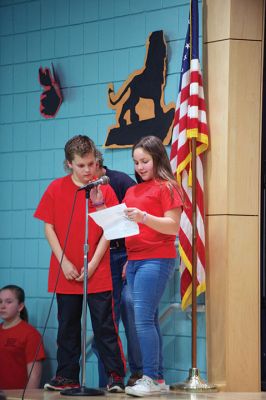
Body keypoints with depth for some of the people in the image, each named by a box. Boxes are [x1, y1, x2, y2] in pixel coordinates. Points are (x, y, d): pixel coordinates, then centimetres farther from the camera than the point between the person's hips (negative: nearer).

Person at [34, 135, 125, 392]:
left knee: (105, 325, -1)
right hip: (66, 272, 2)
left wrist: (92, 264, -9)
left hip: (98, 272, -2)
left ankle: (116, 375, 5)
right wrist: (64, 262, -6)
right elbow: (49, 227, 2)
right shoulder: (56, 189, 2)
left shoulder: (104, 190, -2)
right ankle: (67, 376, 17)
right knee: (67, 325, 9)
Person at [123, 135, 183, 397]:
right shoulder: (132, 191, 18)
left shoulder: (166, 187, -3)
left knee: (143, 319, -15)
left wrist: (144, 217, -23)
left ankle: (150, 379, -15)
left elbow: (173, 226, -11)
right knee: (149, 319, 7)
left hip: (156, 260, -8)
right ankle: (158, 378, 10)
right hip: (134, 260, 8)